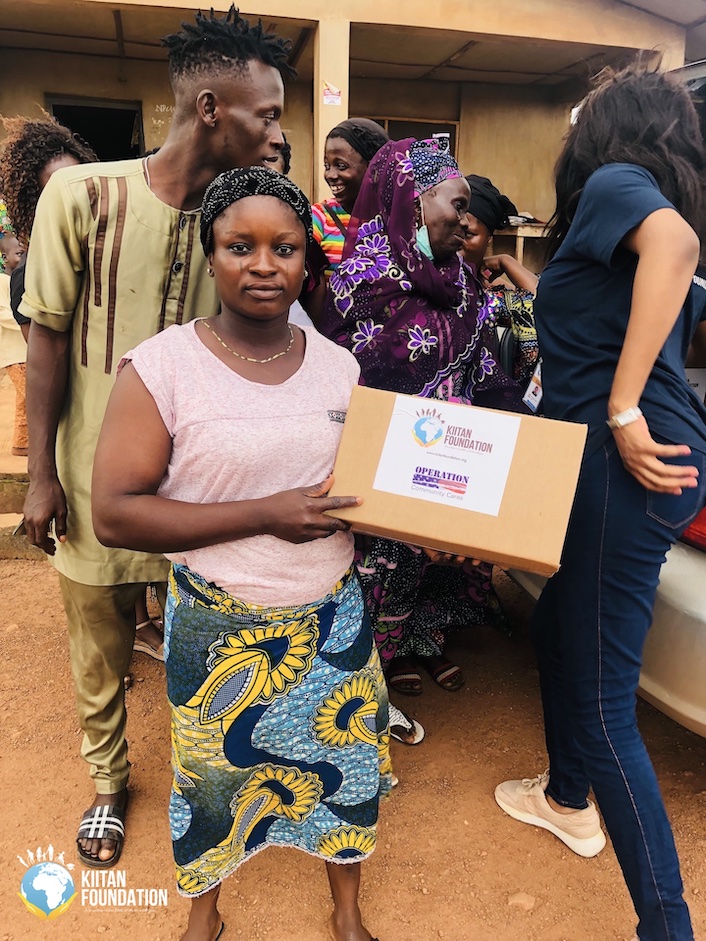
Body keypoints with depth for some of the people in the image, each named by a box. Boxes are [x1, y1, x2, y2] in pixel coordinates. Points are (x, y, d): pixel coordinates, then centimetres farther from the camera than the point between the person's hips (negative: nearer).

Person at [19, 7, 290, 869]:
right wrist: (41, 473, -5)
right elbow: (47, 340, -6)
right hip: (97, 482, -2)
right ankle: (107, 780, 43)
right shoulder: (83, 195, -12)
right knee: (100, 652, 16)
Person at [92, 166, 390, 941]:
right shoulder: (161, 368, -14)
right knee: (214, 776, 18)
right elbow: (114, 513, -18)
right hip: (217, 630, -3)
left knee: (345, 761, 18)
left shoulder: (339, 365, 0)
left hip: (332, 620, 4)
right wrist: (266, 513, -23)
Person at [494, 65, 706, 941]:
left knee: (602, 695, -4)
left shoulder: (614, 180, -4)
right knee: (557, 625, 24)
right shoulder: (636, 213, 21)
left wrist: (621, 407, -26)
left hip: (631, 465, -10)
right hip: (616, 460, 10)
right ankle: (569, 800, 44)